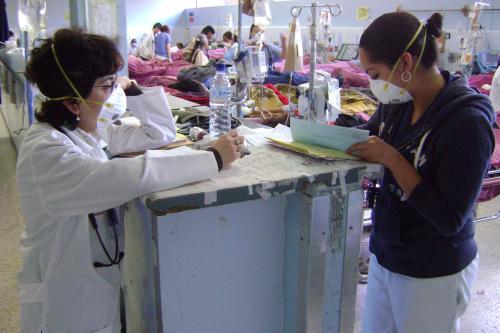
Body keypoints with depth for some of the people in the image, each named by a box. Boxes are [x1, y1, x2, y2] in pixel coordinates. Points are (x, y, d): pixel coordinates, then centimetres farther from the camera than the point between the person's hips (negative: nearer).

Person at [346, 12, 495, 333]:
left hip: (433, 274, -6)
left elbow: (449, 219, -23)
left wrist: (391, 158, -24)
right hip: (385, 255, 6)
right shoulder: (398, 101, -5)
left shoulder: (467, 122, -24)